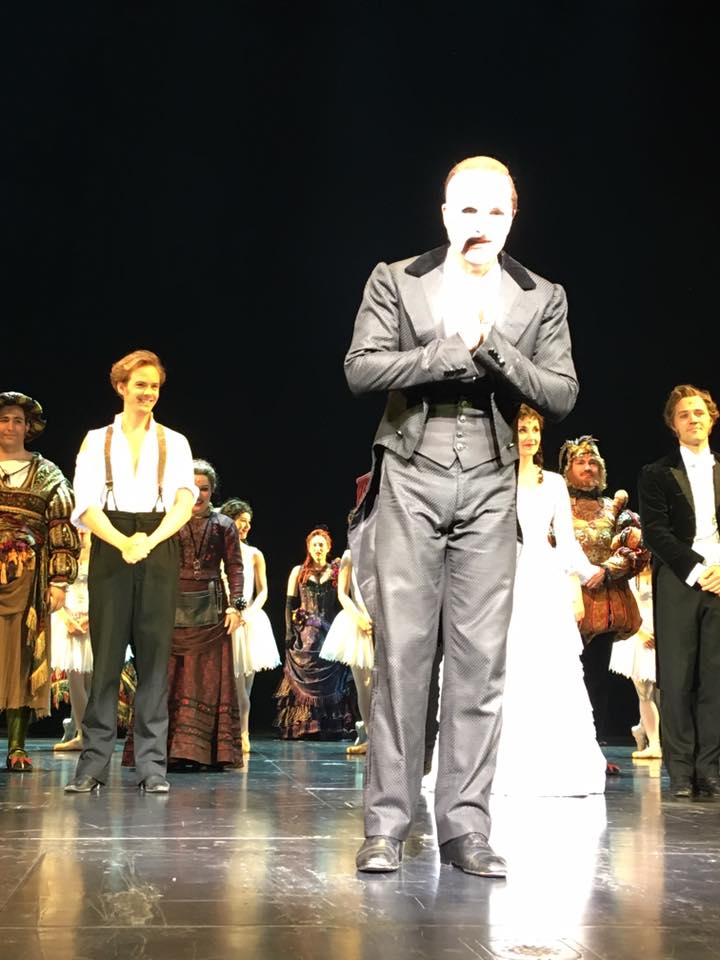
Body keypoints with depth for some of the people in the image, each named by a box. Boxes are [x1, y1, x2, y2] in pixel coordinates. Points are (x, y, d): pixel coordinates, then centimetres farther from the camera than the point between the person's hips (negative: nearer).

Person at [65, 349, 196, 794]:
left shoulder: (174, 442, 11)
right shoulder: (97, 440, 10)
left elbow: (185, 502, -2)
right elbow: (86, 506, 0)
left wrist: (149, 541, -19)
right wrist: (125, 543, -18)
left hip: (160, 553, 0)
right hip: (110, 552, 0)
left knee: (154, 657, -1)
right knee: (106, 657, -3)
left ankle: (153, 765, 2)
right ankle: (94, 761, 2)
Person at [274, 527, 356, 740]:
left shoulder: (337, 571, 9)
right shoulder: (298, 572, 10)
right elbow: (290, 604, 7)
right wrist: (289, 633, -3)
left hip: (330, 632, 0)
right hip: (305, 634, 0)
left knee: (331, 681, -4)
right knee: (302, 681, -4)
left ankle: (330, 728, 1)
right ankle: (298, 727, -1)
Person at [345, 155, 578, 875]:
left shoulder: (541, 299, 12)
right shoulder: (396, 282, 8)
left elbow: (561, 395, 2)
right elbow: (360, 369, -4)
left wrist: (490, 343, -10)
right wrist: (451, 350, -10)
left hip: (490, 488, 2)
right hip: (411, 481, -1)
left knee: (480, 660, 0)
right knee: (400, 653, -3)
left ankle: (464, 827, 7)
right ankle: (387, 824, 4)